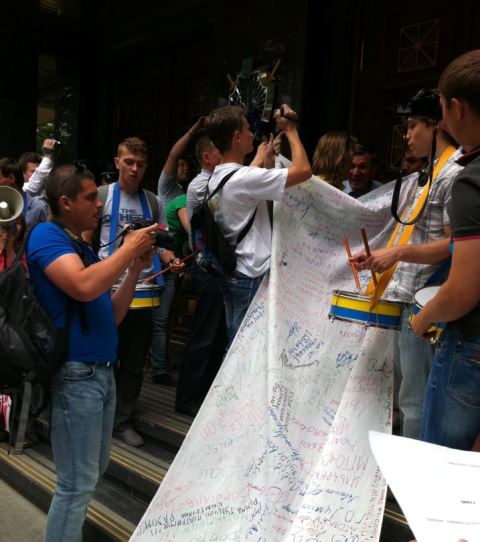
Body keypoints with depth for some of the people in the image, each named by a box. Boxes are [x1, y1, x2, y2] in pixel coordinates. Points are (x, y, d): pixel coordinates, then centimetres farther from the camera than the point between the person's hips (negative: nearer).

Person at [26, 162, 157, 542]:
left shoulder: (83, 247, 15)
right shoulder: (47, 235, -10)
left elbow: (112, 314, 15)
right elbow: (84, 287, -29)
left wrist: (135, 268, 5)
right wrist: (128, 248, -16)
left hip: (102, 371, 9)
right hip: (75, 374, -9)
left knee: (94, 469, 22)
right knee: (78, 482, -1)